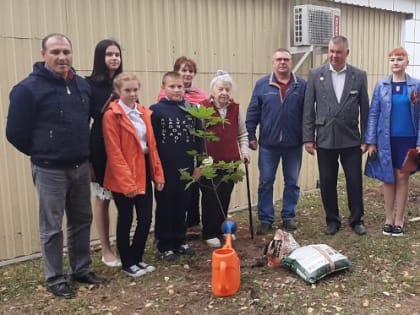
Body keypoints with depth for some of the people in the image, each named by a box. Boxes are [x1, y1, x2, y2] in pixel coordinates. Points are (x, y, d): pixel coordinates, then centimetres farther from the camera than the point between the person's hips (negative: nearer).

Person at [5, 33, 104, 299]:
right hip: (50, 170, -5)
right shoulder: (28, 88, -13)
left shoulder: (83, 85, 5)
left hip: (81, 167, 6)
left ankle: (81, 269, 31)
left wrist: (83, 152, 13)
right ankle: (55, 279, 21)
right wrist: (41, 153, 2)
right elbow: (15, 132, -9)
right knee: (52, 228, 6)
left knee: (82, 221, 15)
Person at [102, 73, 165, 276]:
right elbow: (114, 153, -14)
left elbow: (152, 145, 11)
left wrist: (158, 173, 7)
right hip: (123, 176, -6)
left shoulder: (144, 113, 10)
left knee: (146, 218, 10)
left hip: (144, 172, 6)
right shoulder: (111, 115, -10)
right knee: (126, 220, 6)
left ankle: (137, 258, 28)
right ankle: (127, 263, 22)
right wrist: (126, 181, -18)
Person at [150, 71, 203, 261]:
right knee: (165, 207, 7)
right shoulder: (156, 110, -6)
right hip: (165, 169, -4)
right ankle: (164, 246, 19)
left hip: (186, 169, 4)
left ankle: (179, 241, 29)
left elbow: (198, 139, 9)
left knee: (182, 206, 14)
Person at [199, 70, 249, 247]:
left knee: (225, 197, 13)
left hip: (230, 161, 5)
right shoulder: (203, 108, -10)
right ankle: (209, 233, 20)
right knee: (210, 198, 4)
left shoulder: (235, 108, 7)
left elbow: (242, 134, 17)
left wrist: (244, 150, 5)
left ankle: (221, 229, 31)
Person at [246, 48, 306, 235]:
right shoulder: (262, 84, 1)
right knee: (265, 182, 5)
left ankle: (288, 216, 24)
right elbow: (253, 112, 1)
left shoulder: (302, 85, 2)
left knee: (292, 182, 10)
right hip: (268, 143, 0)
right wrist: (251, 136, -3)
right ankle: (265, 219, 16)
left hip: (294, 144, 1)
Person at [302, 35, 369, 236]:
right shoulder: (316, 74, 0)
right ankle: (332, 220, 24)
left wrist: (365, 139, 1)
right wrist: (308, 138, -4)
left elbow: (365, 110, 3)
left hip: (351, 140, 0)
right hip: (325, 139, 0)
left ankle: (356, 220, 24)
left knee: (355, 181, 6)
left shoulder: (359, 76, 1)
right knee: (327, 183, 8)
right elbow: (308, 109, 0)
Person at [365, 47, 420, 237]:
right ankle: (389, 219, 18)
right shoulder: (381, 85, 1)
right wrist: (371, 141, -4)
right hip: (386, 140, 1)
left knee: (402, 178, 5)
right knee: (388, 179, 7)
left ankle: (399, 220, 15)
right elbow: (373, 114, 1)